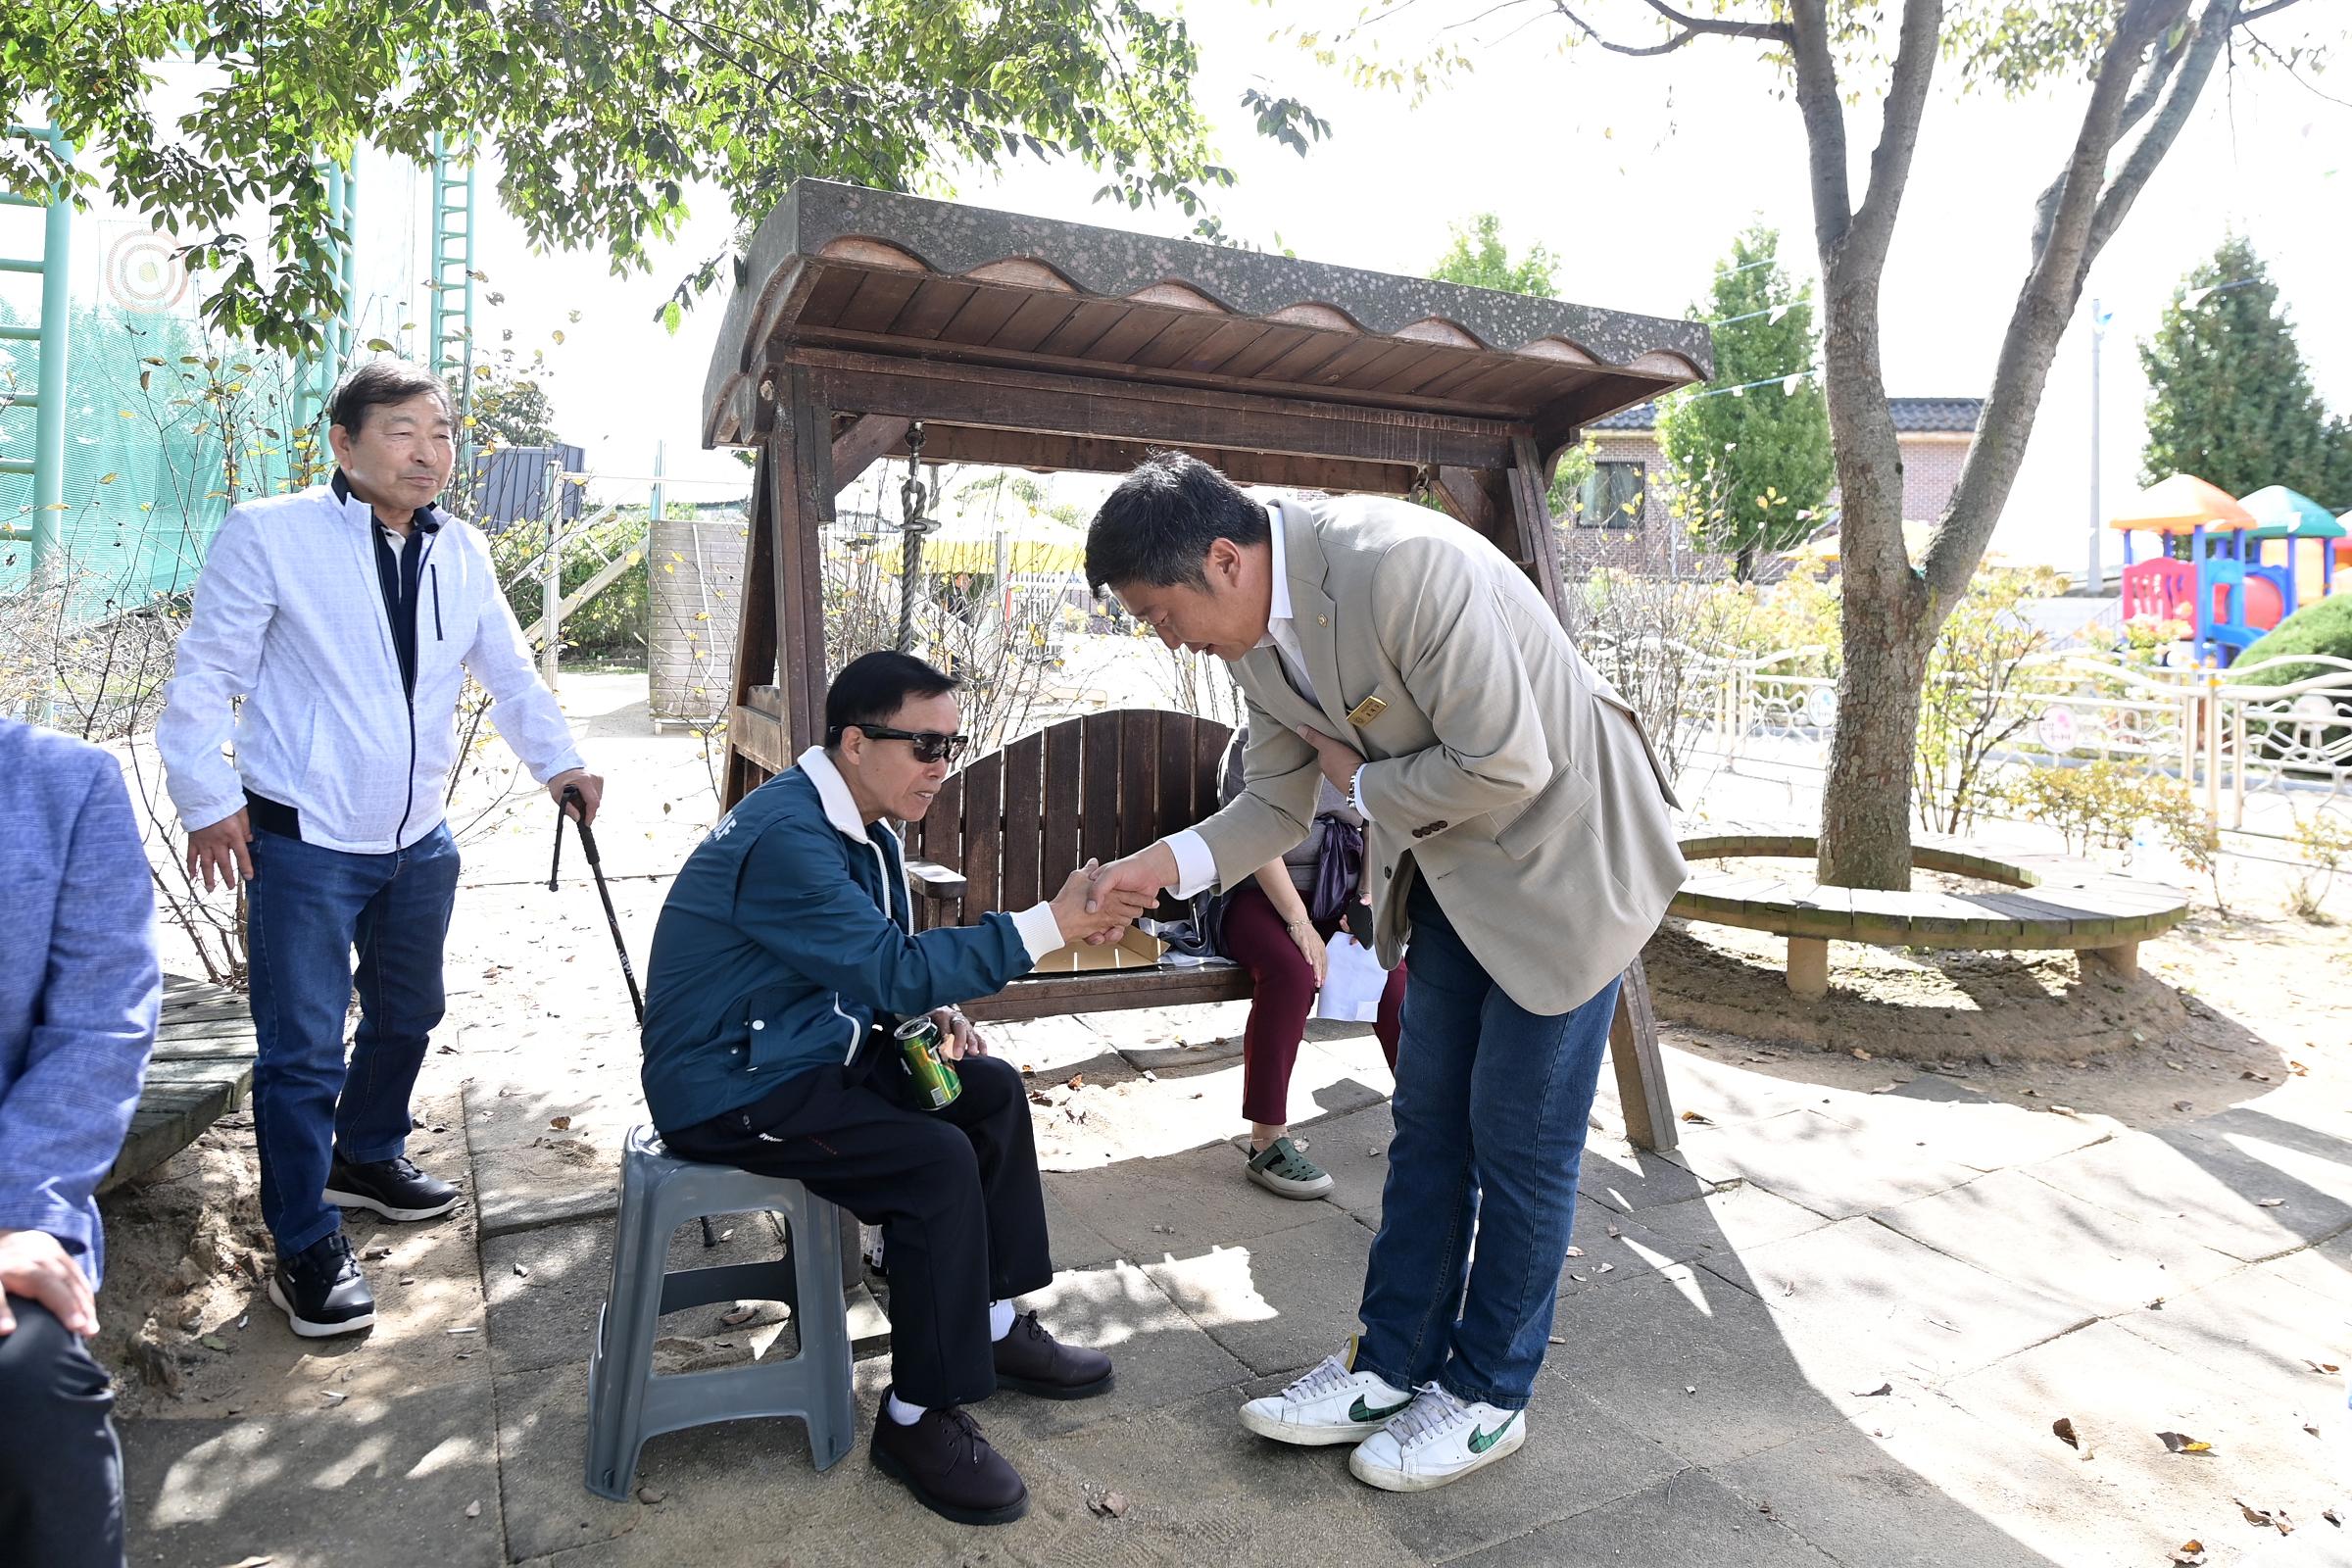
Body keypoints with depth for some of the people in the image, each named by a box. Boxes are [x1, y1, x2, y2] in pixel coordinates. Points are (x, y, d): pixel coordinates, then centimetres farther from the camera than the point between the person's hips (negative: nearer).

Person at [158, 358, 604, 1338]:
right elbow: (205, 676, -6)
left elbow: (508, 669, 15)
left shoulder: (461, 552, 6)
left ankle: (367, 1156, 44)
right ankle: (306, 1247, 14)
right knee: (304, 1050, -2)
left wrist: (557, 759, 5)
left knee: (406, 1015, 20)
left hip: (419, 842, 6)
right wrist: (208, 799, -11)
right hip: (303, 842, -6)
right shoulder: (269, 534, -10)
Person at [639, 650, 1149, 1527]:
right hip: (731, 1089, -10)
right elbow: (890, 968, -31)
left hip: (807, 1051, 10)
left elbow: (875, 959, 16)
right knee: (938, 1162, -24)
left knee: (992, 1094, 5)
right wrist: (1052, 924, -34)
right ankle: (920, 1417, -7)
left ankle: (995, 1324, 17)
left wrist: (932, 1012, -5)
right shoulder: (785, 837, -26)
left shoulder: (859, 826, 5)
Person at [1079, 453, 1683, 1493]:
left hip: (1561, 851, -8)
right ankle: (1392, 1365, 29)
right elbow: (1278, 803, 6)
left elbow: (1504, 767, -30)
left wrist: (1364, 785, -14)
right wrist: (1167, 864, -10)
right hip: (1451, 870, 8)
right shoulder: (1254, 637, -3)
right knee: (1428, 1122, 14)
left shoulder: (1399, 563, -31)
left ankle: (1489, 1396, 23)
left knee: (1520, 1139, 4)